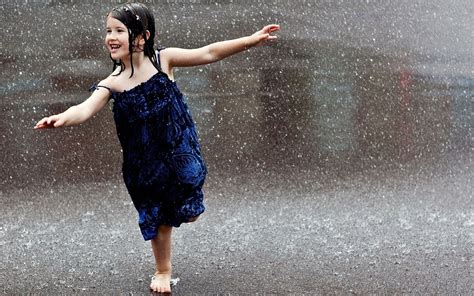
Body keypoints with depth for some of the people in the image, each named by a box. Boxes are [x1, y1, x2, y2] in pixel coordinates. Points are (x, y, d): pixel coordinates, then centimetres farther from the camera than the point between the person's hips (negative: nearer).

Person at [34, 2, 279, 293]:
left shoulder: (163, 59, -12)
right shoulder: (112, 84, -13)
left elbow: (208, 53, -12)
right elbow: (86, 109, -28)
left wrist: (251, 39, -17)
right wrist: (63, 118, -51)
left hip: (179, 152, 0)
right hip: (145, 164, 0)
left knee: (189, 212, 9)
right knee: (158, 218, 13)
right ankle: (163, 271, 38)